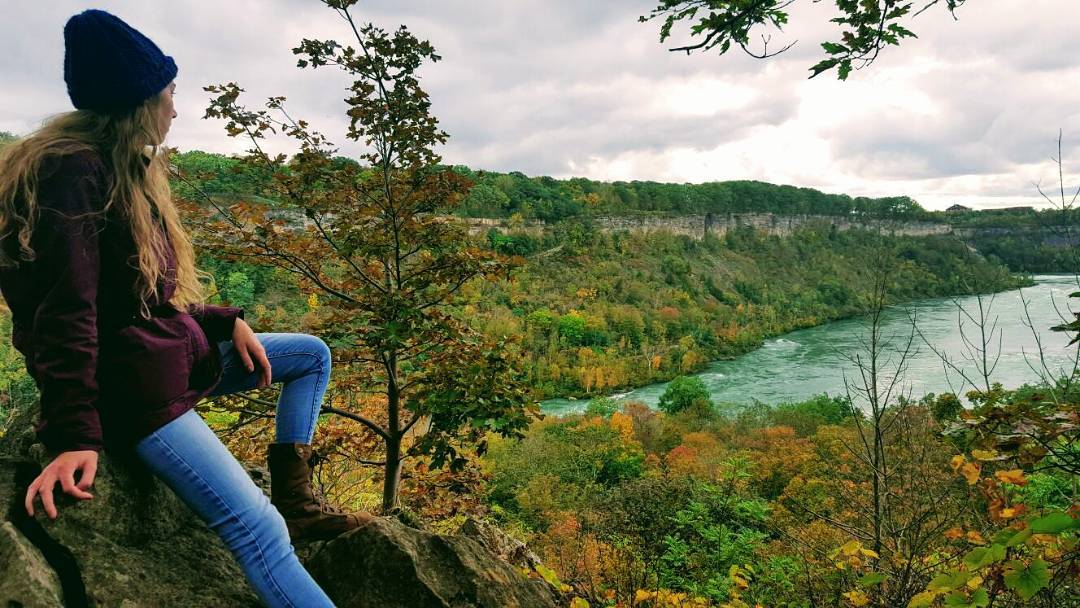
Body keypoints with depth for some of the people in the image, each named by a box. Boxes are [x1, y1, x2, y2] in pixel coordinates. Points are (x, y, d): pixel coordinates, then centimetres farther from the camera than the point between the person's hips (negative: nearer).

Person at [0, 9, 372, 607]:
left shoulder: (126, 170, 14)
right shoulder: (72, 173, -16)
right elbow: (64, 314, -23)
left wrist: (227, 322, 7)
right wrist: (74, 435, -27)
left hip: (176, 351, 11)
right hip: (129, 384, -10)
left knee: (312, 354, 16)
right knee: (261, 532, -21)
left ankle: (296, 499, 5)